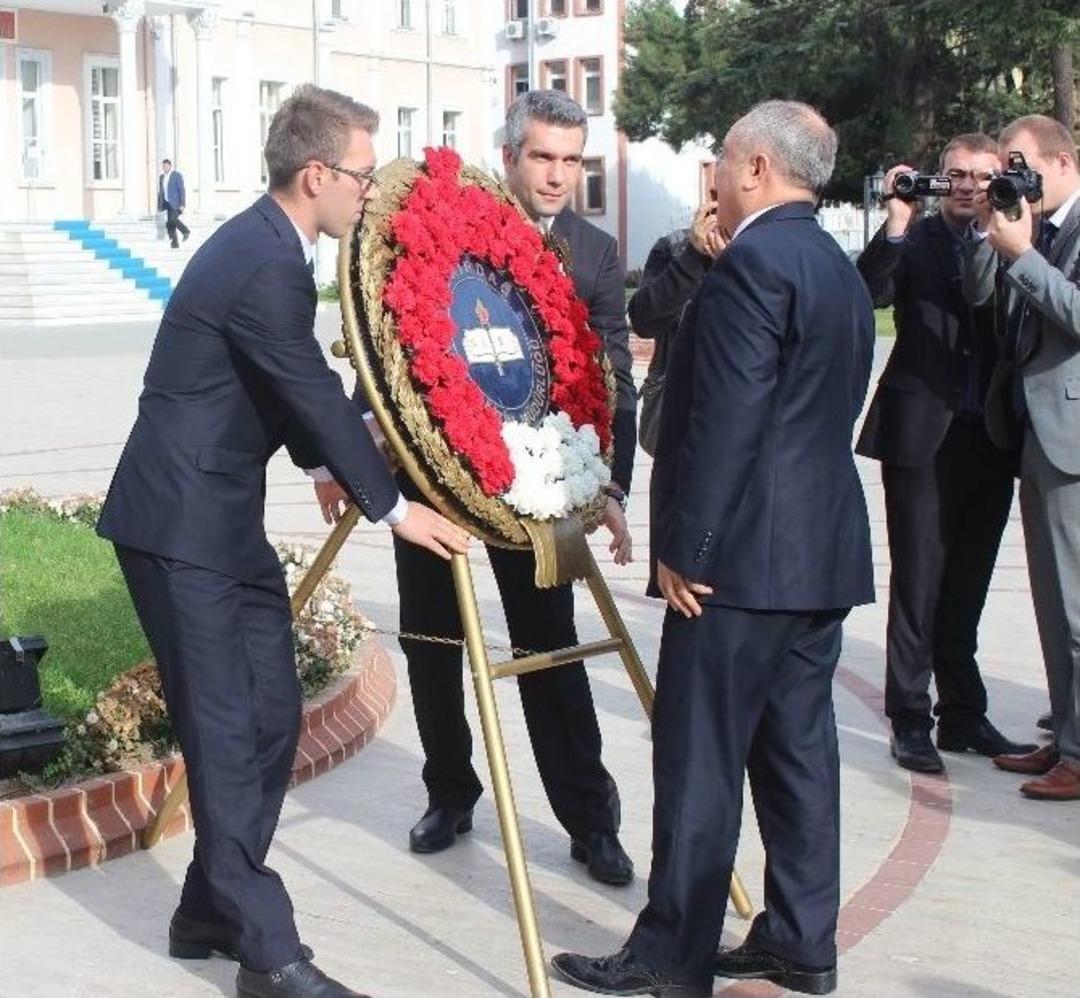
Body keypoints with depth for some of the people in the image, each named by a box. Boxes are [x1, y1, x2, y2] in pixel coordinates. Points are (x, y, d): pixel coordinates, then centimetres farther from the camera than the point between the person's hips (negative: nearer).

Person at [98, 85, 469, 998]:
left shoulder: (265, 247, 11)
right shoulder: (265, 268, -20)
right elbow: (316, 397, -16)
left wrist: (333, 465, 16)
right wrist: (391, 506, -7)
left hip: (224, 520, 10)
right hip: (181, 526, -10)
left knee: (271, 716, 11)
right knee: (227, 733, -7)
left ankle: (212, 909, 22)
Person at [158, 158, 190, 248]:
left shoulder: (177, 175, -5)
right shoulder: (161, 176, 14)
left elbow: (182, 190, -9)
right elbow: (160, 192, 17)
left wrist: (182, 204, -16)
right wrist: (159, 206, 12)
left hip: (176, 203, -6)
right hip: (167, 203, 6)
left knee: (173, 219, -23)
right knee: (169, 222, -4)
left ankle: (185, 231, 1)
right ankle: (174, 243, -2)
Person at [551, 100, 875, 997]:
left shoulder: (755, 261, -15)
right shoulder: (841, 270, 16)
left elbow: (725, 421, -20)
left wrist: (685, 548, -16)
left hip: (746, 554, -10)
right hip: (824, 549, 10)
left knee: (699, 759, -3)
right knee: (797, 747, 13)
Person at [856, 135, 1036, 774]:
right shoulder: (915, 241, 0)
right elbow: (866, 296, -15)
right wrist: (896, 226, -22)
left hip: (989, 440, 4)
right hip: (924, 438, -3)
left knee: (967, 587, 14)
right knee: (919, 584, 0)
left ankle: (963, 715, 24)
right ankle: (911, 721, 7)